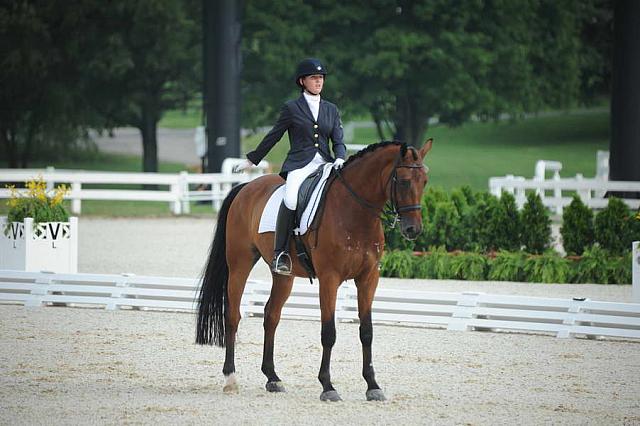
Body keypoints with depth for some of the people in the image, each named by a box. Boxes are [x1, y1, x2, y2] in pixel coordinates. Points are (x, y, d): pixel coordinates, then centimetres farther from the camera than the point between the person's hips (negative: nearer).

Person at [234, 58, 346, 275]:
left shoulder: (331, 110, 19)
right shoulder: (291, 108, 9)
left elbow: (338, 141, 13)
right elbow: (273, 136, 16)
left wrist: (340, 159, -9)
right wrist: (251, 160, 19)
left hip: (325, 165, 3)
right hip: (299, 165, -3)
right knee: (291, 200, -35)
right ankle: (280, 253, -28)